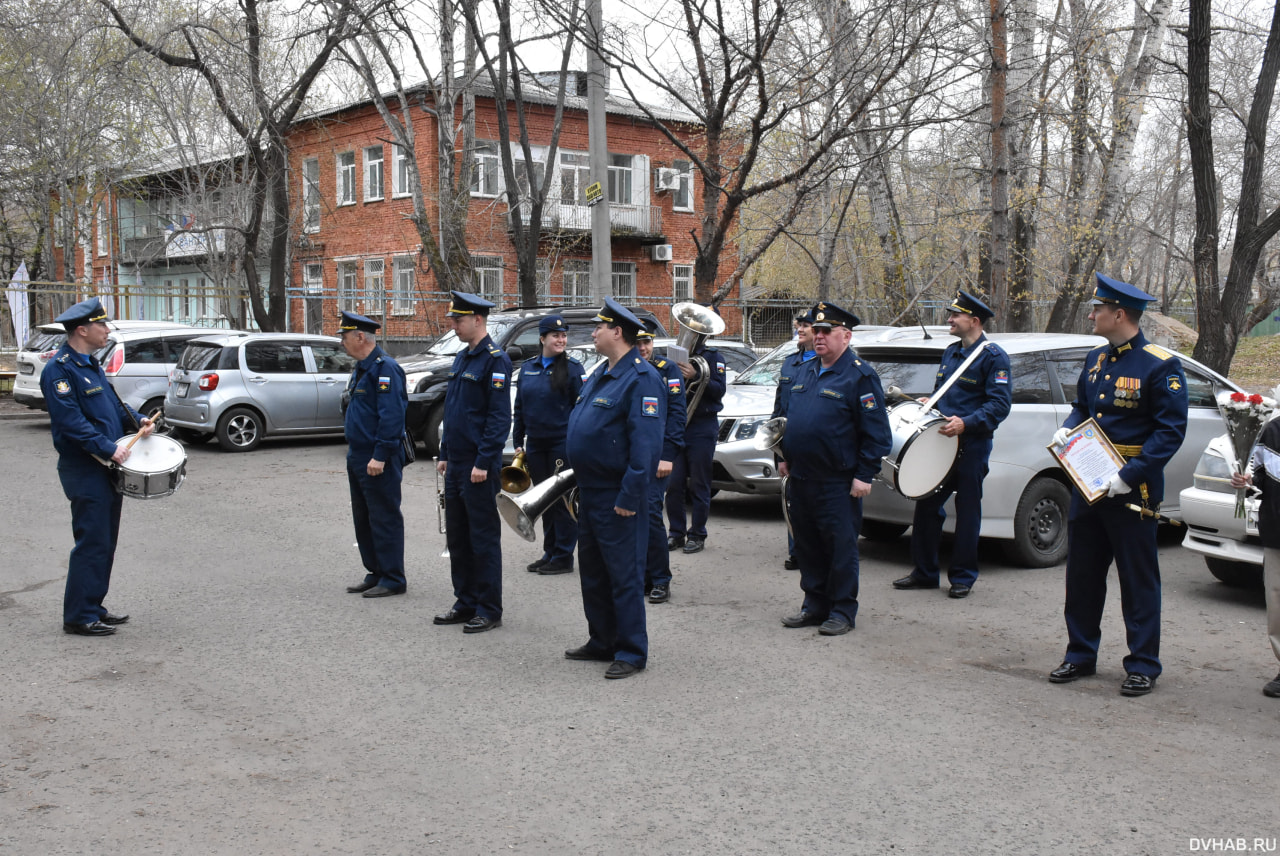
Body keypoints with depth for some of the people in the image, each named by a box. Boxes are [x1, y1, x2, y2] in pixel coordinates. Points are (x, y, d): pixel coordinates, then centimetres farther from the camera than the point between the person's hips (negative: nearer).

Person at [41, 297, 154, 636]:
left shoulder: (91, 365, 15)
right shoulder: (60, 369, -15)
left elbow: (112, 403, 24)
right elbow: (70, 420, -22)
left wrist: (137, 419, 7)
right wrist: (108, 448, -24)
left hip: (107, 468, 10)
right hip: (84, 471, -10)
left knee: (105, 543, 15)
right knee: (92, 543, -6)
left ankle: (94, 607, 25)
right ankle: (79, 617, 2)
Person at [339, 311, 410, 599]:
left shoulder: (385, 368, -16)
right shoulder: (360, 368, 16)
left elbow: (391, 415, -22)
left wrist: (380, 456, -25)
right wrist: (355, 453, 19)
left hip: (378, 459, -10)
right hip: (357, 456, 10)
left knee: (384, 518, -3)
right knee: (363, 518, 15)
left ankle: (392, 579, 4)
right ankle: (375, 573, 24)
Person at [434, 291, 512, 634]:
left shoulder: (495, 359, -13)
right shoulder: (461, 358, 14)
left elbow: (500, 416, -17)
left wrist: (483, 462, -19)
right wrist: (445, 455, 16)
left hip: (479, 467, -9)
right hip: (456, 464, 9)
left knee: (484, 539, 0)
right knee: (457, 537, 14)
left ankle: (489, 611, 8)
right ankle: (466, 603, 24)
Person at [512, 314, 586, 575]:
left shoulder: (572, 368, -6)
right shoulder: (528, 368, 9)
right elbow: (519, 407, 14)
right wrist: (518, 441, 11)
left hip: (562, 444, -5)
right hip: (535, 444, 5)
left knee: (562, 500, 0)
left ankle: (563, 557, 7)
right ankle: (549, 553, 23)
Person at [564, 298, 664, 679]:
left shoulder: (641, 378, -16)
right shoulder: (600, 375, 15)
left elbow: (646, 443, -22)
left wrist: (630, 495, -25)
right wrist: (574, 476, 19)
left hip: (616, 497, -10)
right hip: (590, 491, 10)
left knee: (624, 575, -1)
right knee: (592, 571, 17)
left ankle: (631, 653, 8)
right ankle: (601, 642, 29)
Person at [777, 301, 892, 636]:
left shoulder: (860, 376, -9)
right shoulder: (805, 371, 14)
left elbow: (876, 431, -11)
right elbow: (788, 416, 24)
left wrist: (864, 475, -15)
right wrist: (785, 456, 18)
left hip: (838, 482, -7)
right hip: (801, 477, 7)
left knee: (840, 546, 1)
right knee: (807, 545, 13)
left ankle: (842, 611, 12)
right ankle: (815, 605, 24)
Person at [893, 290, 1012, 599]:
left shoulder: (993, 357, -8)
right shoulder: (951, 352, 15)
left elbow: (1000, 404, -15)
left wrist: (966, 423, -26)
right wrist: (930, 404, 7)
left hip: (972, 446, -7)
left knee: (967, 510, 3)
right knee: (926, 505, 7)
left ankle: (963, 577, 15)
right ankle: (924, 572, 19)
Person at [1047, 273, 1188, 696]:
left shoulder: (1160, 366, -12)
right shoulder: (1096, 359, 10)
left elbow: (1171, 431, -15)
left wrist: (1130, 475, -22)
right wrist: (1067, 429, 2)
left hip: (1132, 491, -7)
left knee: (1138, 580, 3)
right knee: (1082, 574, 12)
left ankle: (1143, 666, 13)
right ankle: (1080, 655, 25)